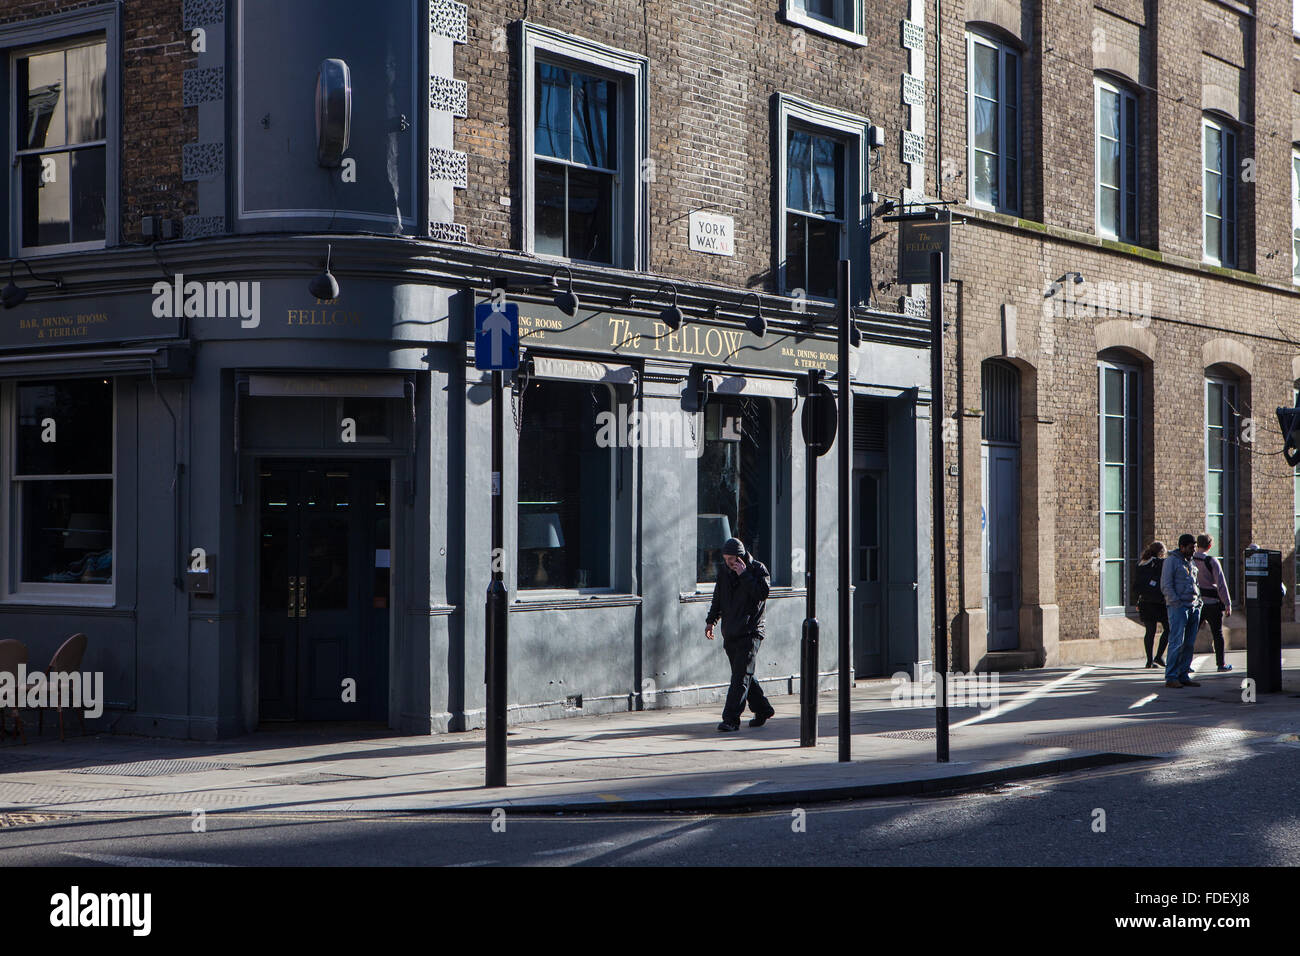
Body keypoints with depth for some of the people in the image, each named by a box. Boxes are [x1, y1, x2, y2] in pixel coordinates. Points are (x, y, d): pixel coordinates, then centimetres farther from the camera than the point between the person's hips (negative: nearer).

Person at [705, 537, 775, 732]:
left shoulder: (758, 569, -4)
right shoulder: (725, 574, 13)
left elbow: (762, 593, -18)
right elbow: (718, 599, 23)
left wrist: (744, 575, -19)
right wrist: (711, 620, 13)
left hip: (750, 633, -6)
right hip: (730, 633, 7)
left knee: (741, 677, -12)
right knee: (743, 675, 11)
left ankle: (731, 719, -17)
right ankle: (762, 709, 28)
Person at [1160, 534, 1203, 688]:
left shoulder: (1191, 562, 21)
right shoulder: (1171, 561, -2)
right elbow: (1165, 585, -9)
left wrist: (1199, 601, 13)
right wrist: (1176, 603, -15)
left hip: (1193, 607, 8)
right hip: (1178, 607, -8)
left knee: (1189, 644, 6)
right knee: (1177, 642, -11)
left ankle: (1184, 675, 11)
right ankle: (1171, 677, -9)